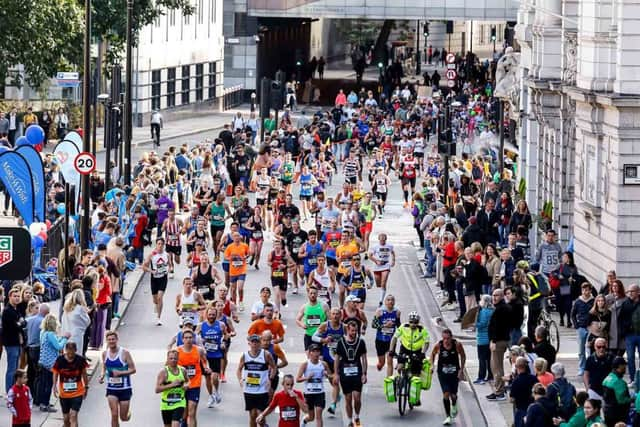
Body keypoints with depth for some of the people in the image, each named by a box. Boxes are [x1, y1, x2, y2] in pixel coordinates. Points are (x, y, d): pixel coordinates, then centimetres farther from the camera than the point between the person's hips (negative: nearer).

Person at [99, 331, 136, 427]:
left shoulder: (124, 352, -12)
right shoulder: (105, 354, 1)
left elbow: (133, 369, -9)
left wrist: (120, 373, -23)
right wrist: (102, 376, -5)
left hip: (124, 388, -2)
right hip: (111, 388, 2)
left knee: (124, 418, 6)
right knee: (114, 415, -8)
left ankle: (128, 412, 43)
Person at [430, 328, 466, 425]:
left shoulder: (457, 345, -14)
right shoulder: (438, 345, -13)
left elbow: (463, 356, 1)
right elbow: (433, 354, 7)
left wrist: (461, 370, -2)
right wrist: (432, 365, -7)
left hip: (454, 373, 0)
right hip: (442, 373, 0)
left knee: (453, 395, 3)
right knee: (446, 394, -12)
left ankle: (454, 407, 40)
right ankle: (448, 417, 0)